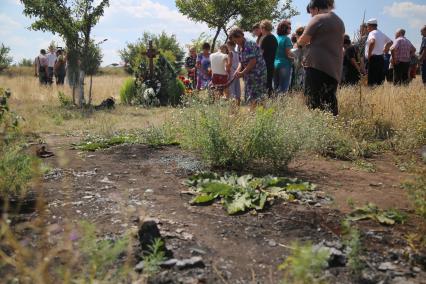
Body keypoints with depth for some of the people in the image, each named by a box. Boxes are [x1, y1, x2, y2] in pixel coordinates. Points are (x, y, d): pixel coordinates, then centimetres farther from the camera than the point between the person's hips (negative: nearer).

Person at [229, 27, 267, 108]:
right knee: (249, 96, 10)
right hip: (249, 74, 10)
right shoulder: (240, 47, 12)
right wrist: (238, 70, -3)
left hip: (258, 73, -10)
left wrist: (242, 73, -16)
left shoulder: (249, 44, -16)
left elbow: (253, 61, -22)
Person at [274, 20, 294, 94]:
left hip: (275, 64, 7)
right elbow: (288, 54, -14)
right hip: (284, 65, -7)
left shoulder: (276, 38, 8)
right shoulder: (286, 39, -11)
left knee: (276, 88, 14)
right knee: (283, 89, -3)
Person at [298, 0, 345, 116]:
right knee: (329, 101, 9)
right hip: (334, 69, 8)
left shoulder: (318, 19, -6)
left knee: (313, 102, -6)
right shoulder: (340, 21, 19)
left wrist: (308, 40, 16)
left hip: (317, 66, -8)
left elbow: (301, 41, -5)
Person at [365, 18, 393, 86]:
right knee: (379, 80, 8)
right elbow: (390, 42, 32)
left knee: (372, 82, -11)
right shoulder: (381, 34, 19)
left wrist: (369, 54, -21)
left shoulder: (372, 33, -8)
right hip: (381, 58, 9)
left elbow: (372, 42, -30)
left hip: (373, 58, -9)